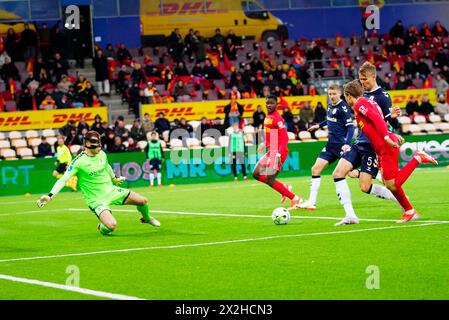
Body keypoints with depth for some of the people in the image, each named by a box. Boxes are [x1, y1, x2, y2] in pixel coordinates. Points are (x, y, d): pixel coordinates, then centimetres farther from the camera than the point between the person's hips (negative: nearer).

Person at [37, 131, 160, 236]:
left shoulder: (102, 154, -2)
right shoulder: (79, 162, -21)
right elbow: (63, 180, -21)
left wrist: (114, 178, 40)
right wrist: (50, 196, -30)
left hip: (111, 190, 6)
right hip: (97, 200, -6)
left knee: (143, 201, 3)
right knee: (111, 225, -29)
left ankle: (146, 218, 40)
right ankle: (102, 228, 11)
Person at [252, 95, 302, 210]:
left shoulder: (277, 118, -15)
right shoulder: (268, 117, 14)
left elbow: (284, 138, -22)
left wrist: (278, 154, -28)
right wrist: (264, 144, 20)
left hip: (277, 152, -10)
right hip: (271, 152, 10)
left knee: (269, 180, -13)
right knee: (256, 174, 11)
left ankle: (294, 199, -7)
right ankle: (285, 188, 15)